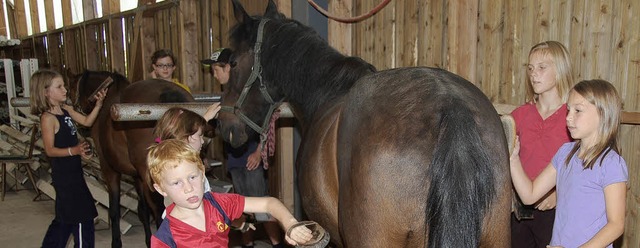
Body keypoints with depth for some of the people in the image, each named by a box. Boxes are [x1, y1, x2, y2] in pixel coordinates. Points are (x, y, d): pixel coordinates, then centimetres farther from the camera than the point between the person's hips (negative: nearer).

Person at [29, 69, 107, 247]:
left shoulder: (66, 110, 6)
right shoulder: (48, 118, -18)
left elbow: (87, 122, 13)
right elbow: (50, 150, -19)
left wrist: (98, 104, -1)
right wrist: (74, 150, -34)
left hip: (73, 172, 9)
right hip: (64, 174, -9)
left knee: (65, 216, 22)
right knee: (83, 216, -2)